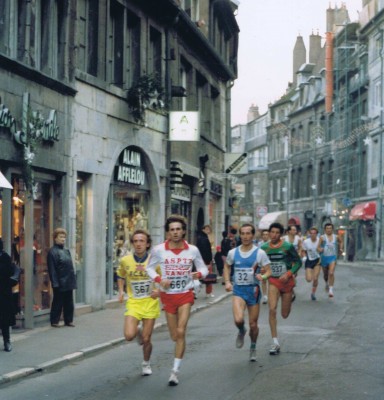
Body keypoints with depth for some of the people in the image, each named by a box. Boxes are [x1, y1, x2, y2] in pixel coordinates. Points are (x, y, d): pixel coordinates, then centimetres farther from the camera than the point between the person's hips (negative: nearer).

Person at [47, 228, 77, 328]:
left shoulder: (66, 251, 14)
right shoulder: (52, 252, -10)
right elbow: (52, 269, -14)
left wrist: (73, 280, 13)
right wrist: (55, 283, -18)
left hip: (69, 282, 7)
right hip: (59, 283, -7)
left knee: (69, 302, 12)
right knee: (58, 302, 1)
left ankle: (68, 320, 20)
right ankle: (54, 321, 10)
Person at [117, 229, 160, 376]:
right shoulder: (125, 261, -2)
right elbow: (120, 276, 17)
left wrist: (159, 290, -13)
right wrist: (121, 291, 2)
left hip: (150, 302, -1)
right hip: (133, 303, 1)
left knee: (146, 339, 3)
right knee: (129, 335, -17)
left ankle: (146, 364, 31)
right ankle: (138, 332, 21)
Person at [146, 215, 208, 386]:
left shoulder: (192, 250, -5)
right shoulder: (159, 250, -7)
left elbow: (203, 268, 7)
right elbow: (150, 267, 7)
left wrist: (198, 274, -16)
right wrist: (159, 279, -12)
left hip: (185, 295, -1)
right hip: (168, 295, 1)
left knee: (180, 332, -14)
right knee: (174, 336, 8)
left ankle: (175, 370, -7)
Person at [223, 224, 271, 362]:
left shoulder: (260, 253, -5)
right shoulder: (233, 253, 1)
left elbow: (268, 271, -3)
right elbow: (227, 266, 19)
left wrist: (263, 276, -25)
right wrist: (227, 281, 4)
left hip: (253, 290, -1)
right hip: (238, 290, 1)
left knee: (253, 324, 7)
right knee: (238, 319, -22)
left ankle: (253, 348, 32)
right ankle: (241, 332, 15)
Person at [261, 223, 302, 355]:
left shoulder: (288, 247, -10)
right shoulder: (264, 248, -2)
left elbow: (298, 262, -6)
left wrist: (288, 274, -19)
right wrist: (261, 271, -11)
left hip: (287, 281, -1)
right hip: (273, 281, 1)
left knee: (285, 314, 8)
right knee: (272, 310, -18)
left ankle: (291, 297, 48)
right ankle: (275, 343, -12)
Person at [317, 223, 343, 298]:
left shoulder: (336, 237, 3)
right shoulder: (322, 237, -4)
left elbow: (341, 242, 26)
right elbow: (318, 247, -8)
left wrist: (340, 248, 14)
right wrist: (319, 249, -29)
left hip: (333, 257, 0)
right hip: (324, 257, 0)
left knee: (331, 273, -19)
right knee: (325, 274, 16)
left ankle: (331, 290, -19)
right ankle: (327, 283, 49)